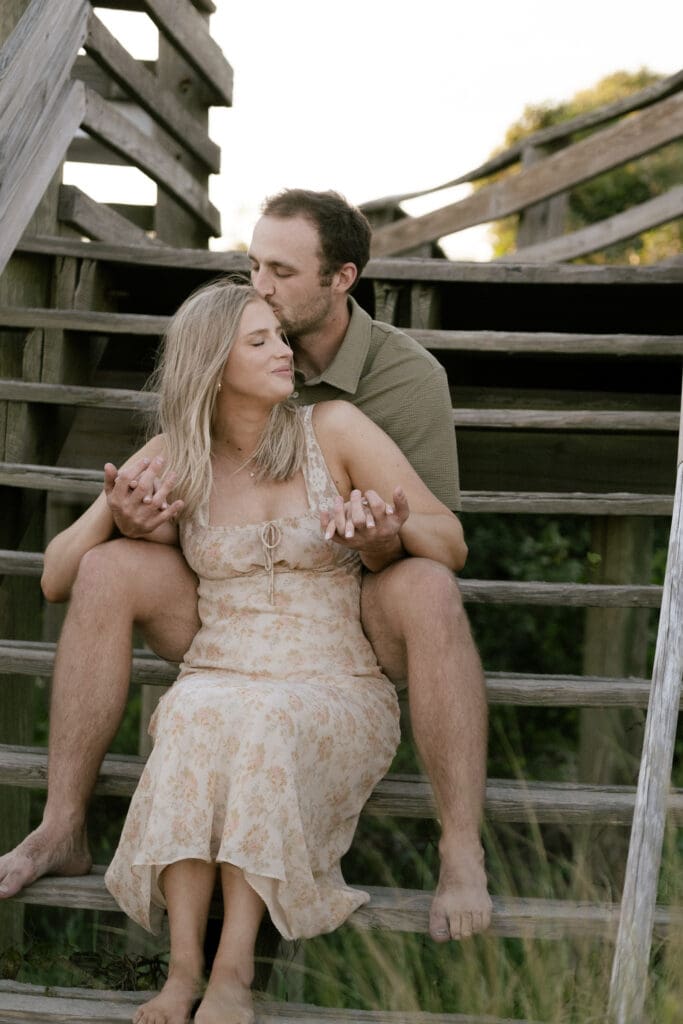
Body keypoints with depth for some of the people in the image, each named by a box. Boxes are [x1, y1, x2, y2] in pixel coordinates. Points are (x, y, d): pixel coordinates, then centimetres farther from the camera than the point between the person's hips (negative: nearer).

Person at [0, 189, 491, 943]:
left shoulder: (410, 379, -14)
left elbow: (436, 545, -14)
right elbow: (160, 504, -2)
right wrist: (129, 519, -28)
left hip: (360, 625, -3)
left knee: (426, 590, -38)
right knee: (108, 571, -21)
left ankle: (462, 856, -33)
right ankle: (61, 830, -17)